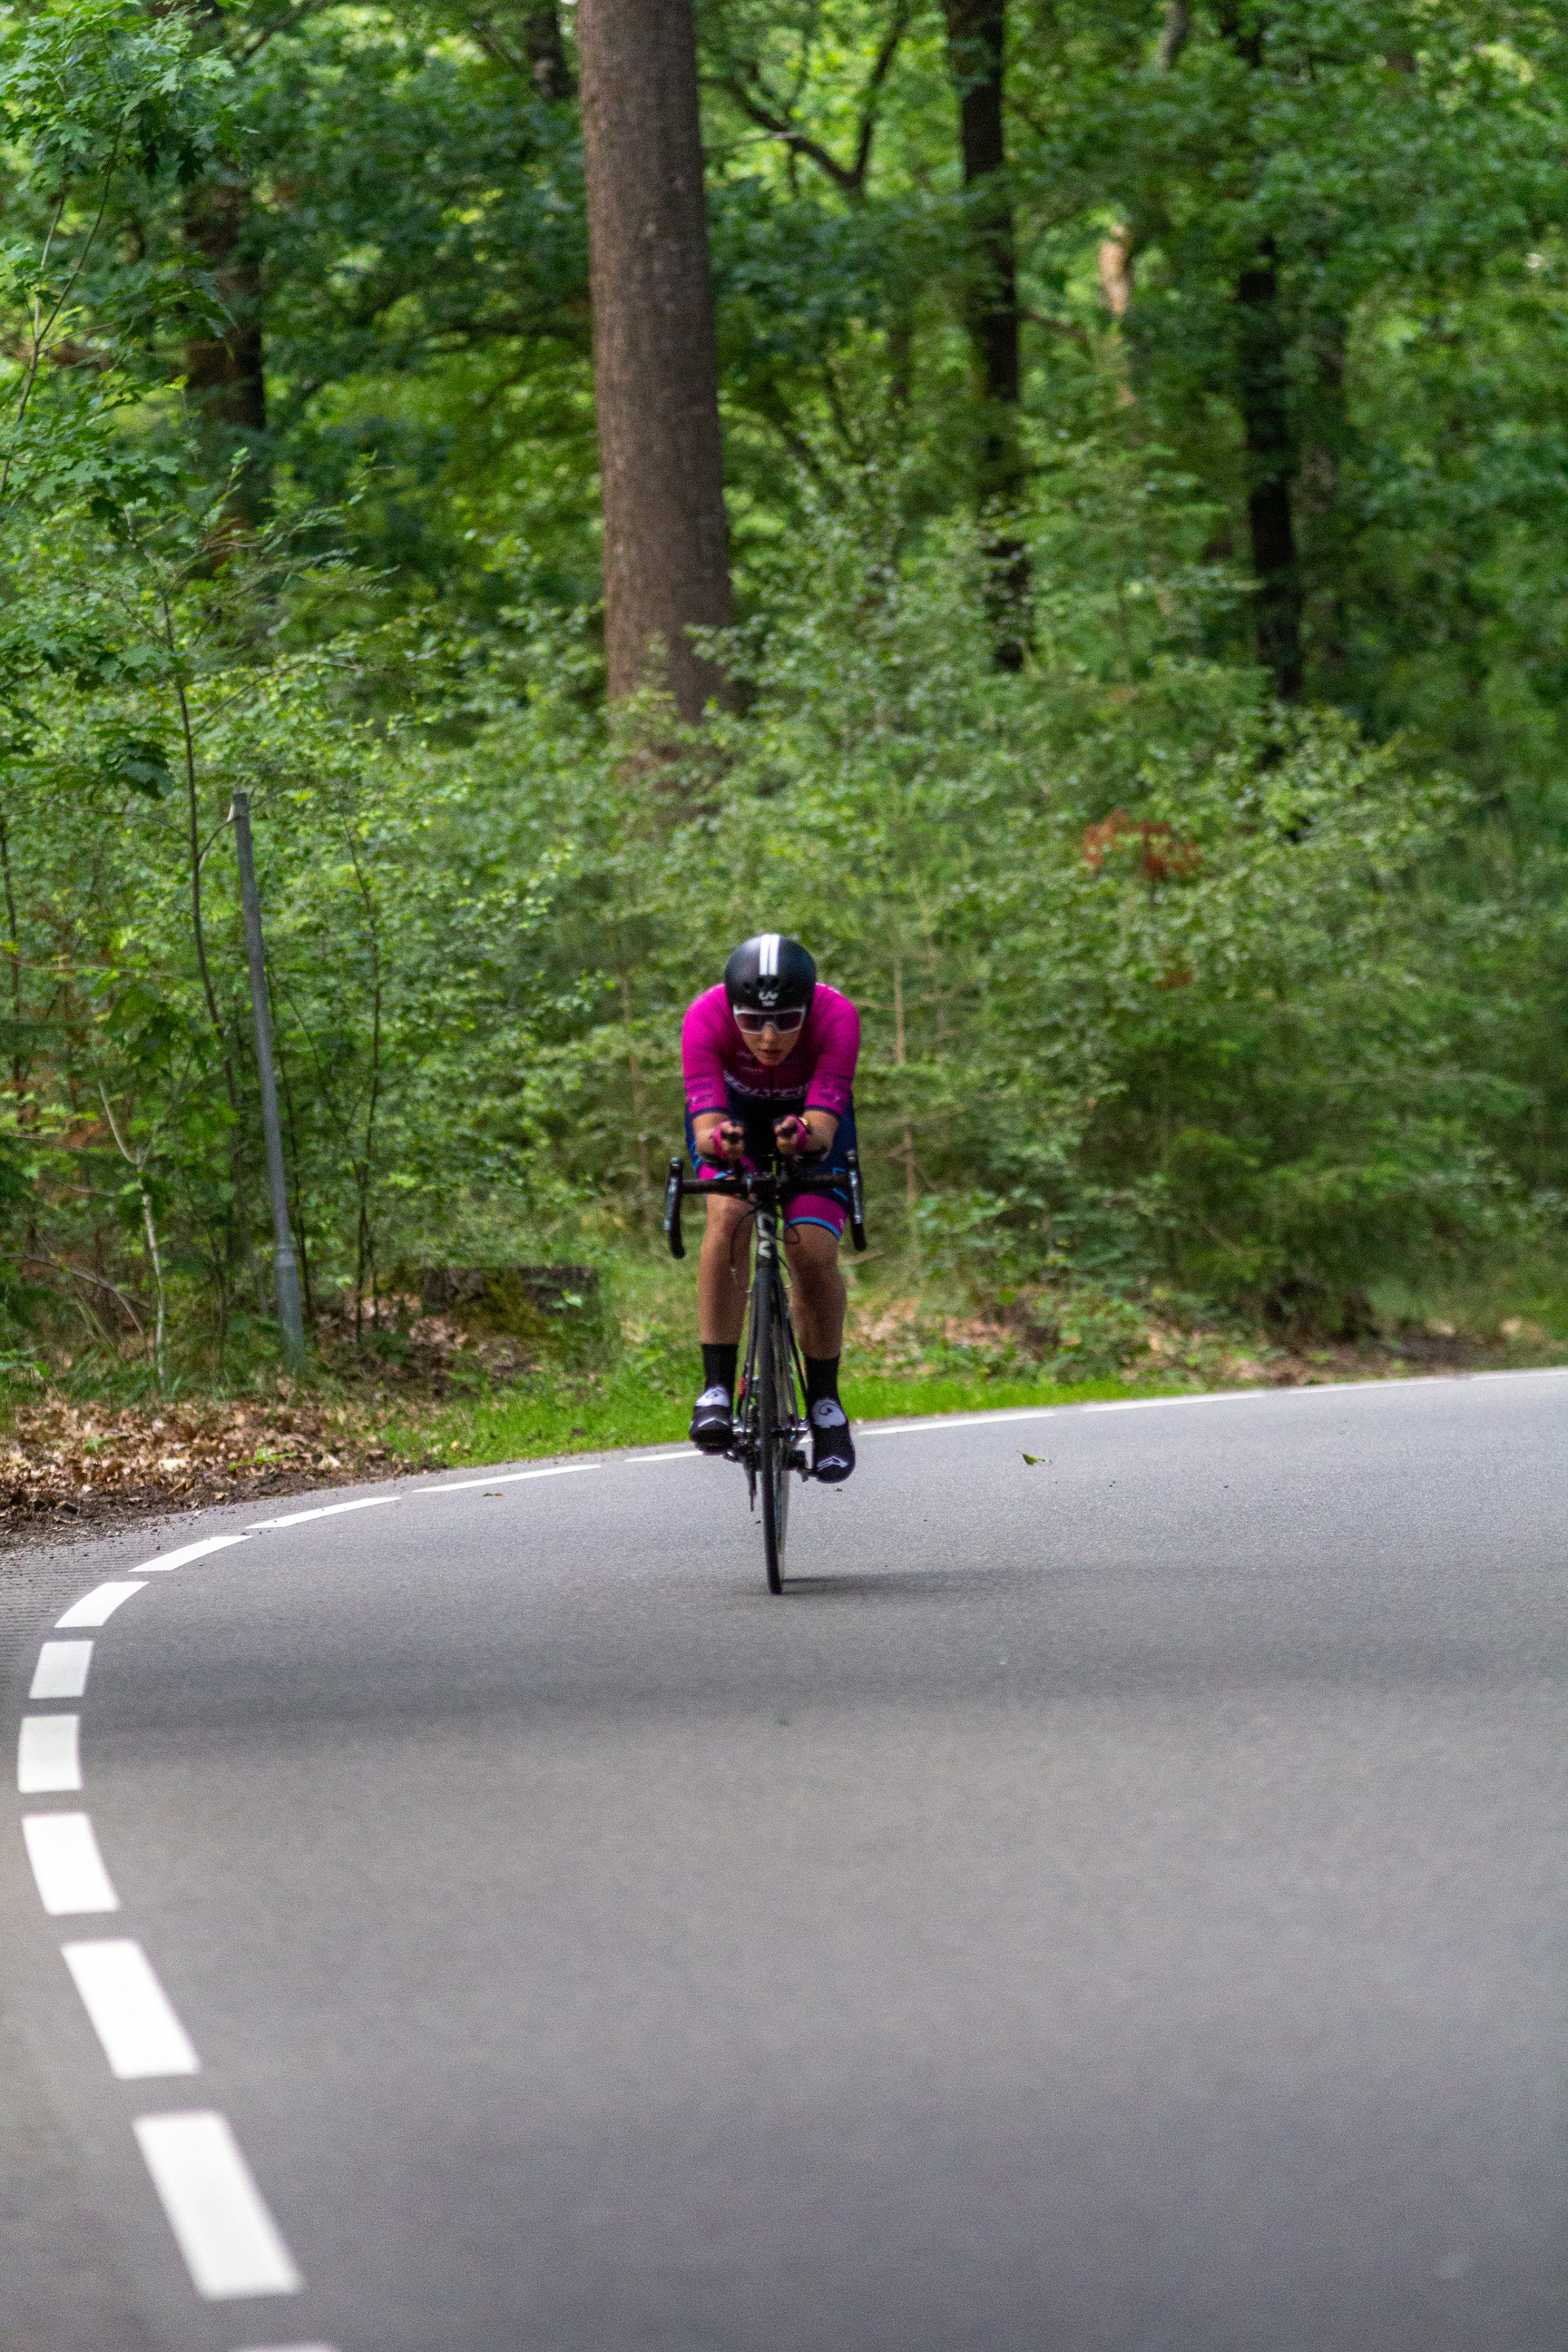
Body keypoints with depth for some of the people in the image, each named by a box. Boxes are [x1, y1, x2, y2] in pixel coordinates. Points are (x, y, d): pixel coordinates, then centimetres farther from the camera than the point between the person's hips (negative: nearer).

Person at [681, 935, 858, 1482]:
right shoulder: (706, 1018, -36)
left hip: (809, 1115, 0)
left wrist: (806, 1137, -66)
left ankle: (825, 1407, 2)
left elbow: (824, 1126, -44)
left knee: (814, 1252, -17)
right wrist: (717, 1141, -65)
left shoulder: (836, 1017, -37)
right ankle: (716, 1390, -24)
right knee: (728, 1220, -28)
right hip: (733, 1112, 0)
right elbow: (705, 1125, -42)